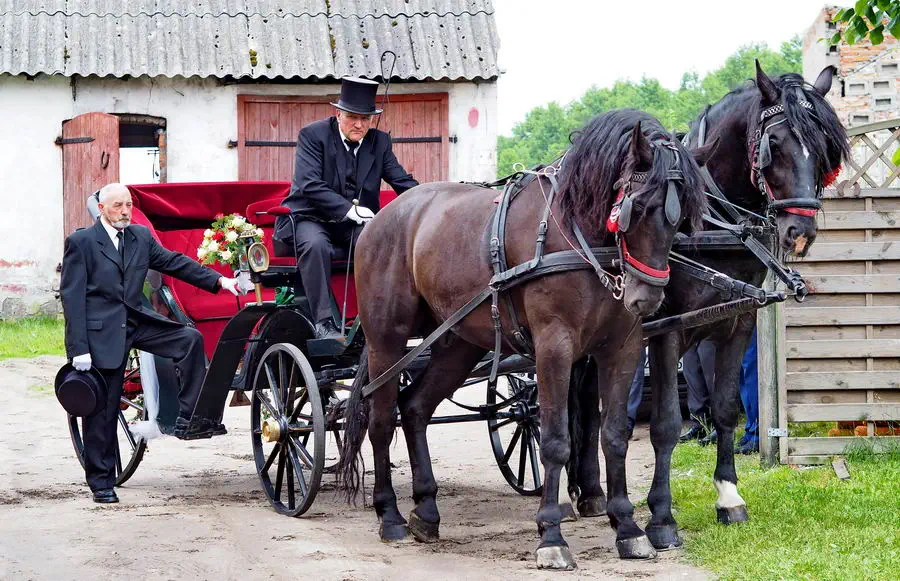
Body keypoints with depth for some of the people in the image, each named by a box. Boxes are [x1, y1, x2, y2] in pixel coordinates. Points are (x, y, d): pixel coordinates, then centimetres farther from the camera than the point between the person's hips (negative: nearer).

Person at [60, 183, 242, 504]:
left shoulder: (141, 237, 10)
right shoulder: (80, 242, -5)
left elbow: (174, 262, 10)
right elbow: (71, 296, -9)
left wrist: (218, 280, -2)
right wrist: (79, 348, -15)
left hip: (135, 321, 5)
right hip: (101, 331, -5)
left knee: (190, 339, -12)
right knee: (102, 411, -1)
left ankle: (187, 418, -7)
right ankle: (101, 482, 9)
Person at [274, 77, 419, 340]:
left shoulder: (380, 141, 6)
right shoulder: (313, 135, -8)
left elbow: (403, 182, 4)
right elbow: (309, 185, -20)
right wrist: (348, 210, -30)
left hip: (354, 223, 4)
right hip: (310, 218, -4)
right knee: (316, 244, -36)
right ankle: (323, 323, -34)